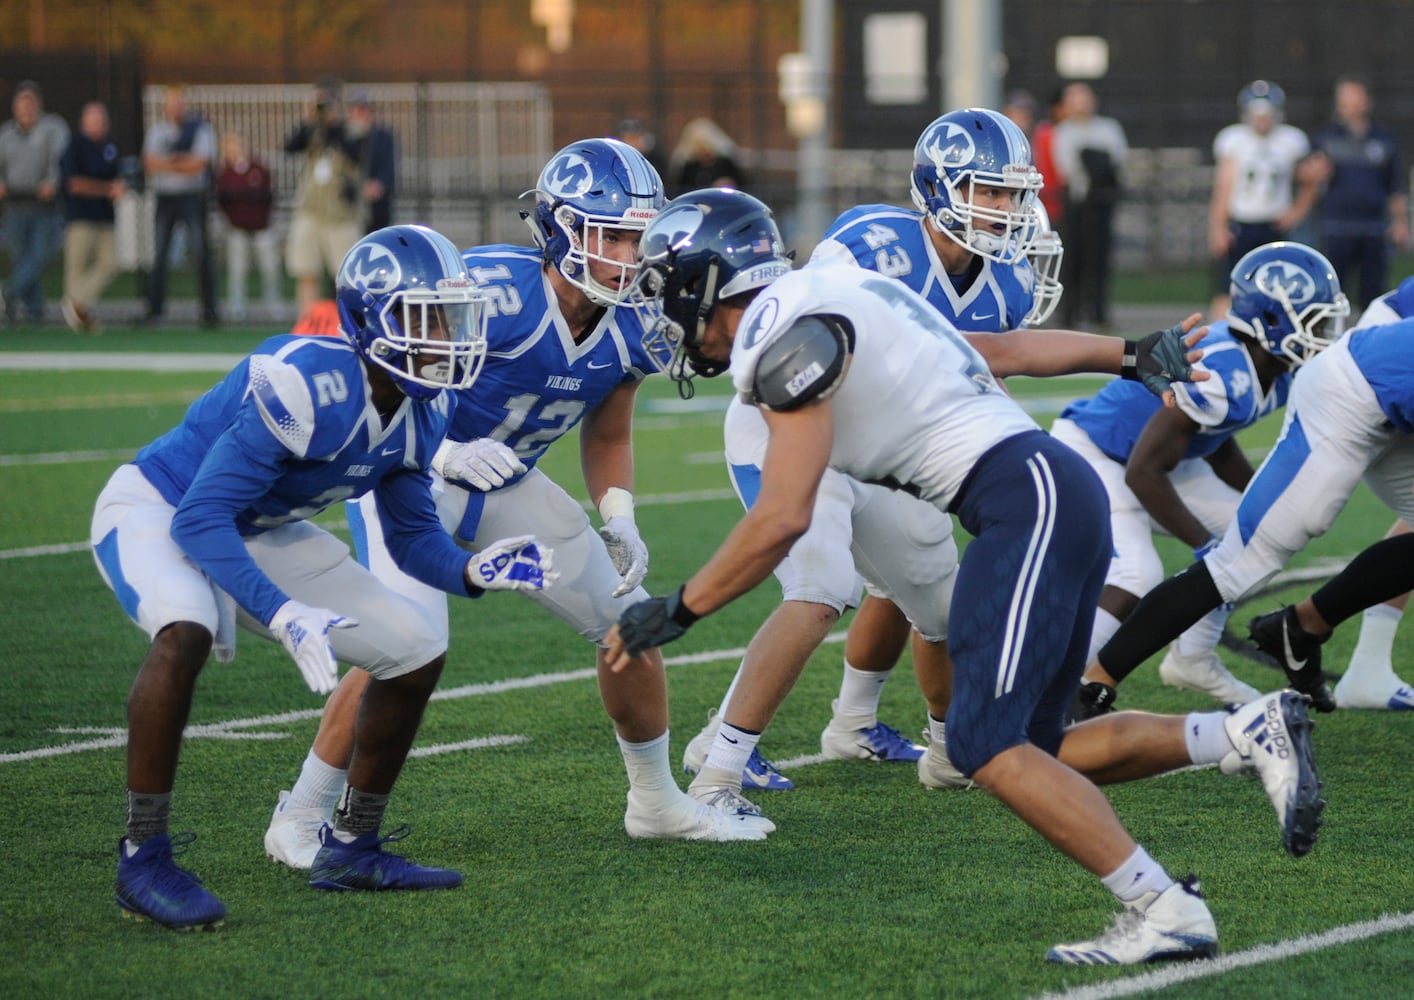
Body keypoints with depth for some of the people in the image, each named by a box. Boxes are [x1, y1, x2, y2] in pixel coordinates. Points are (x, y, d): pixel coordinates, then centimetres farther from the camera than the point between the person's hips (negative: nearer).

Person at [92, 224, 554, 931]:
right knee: (186, 633, -39)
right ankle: (142, 860, -29)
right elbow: (199, 519, -35)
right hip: (155, 509, -8)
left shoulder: (423, 411, -8)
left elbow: (412, 537, 4)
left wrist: (475, 572, -17)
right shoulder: (304, 385, -34)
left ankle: (350, 848, 19)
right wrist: (282, 615, -45)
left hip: (259, 530, 8)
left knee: (417, 653, 4)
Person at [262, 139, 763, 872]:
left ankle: (656, 803, 29)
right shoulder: (488, 293, -31)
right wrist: (446, 452, -39)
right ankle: (300, 820, -10)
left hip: (506, 483, 7)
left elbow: (607, 438, 9)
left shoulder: (631, 332, -9)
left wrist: (619, 520, -7)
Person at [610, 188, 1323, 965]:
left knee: (986, 745, -14)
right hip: (1051, 493, 10)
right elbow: (1001, 348, 28)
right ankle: (1250, 734, 6)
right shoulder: (833, 303, 19)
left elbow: (781, 520, -15)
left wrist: (675, 612, -6)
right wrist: (1131, 355, 37)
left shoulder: (787, 334, -10)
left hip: (1027, 499, -10)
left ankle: (1162, 911, -15)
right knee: (1030, 751, 8)